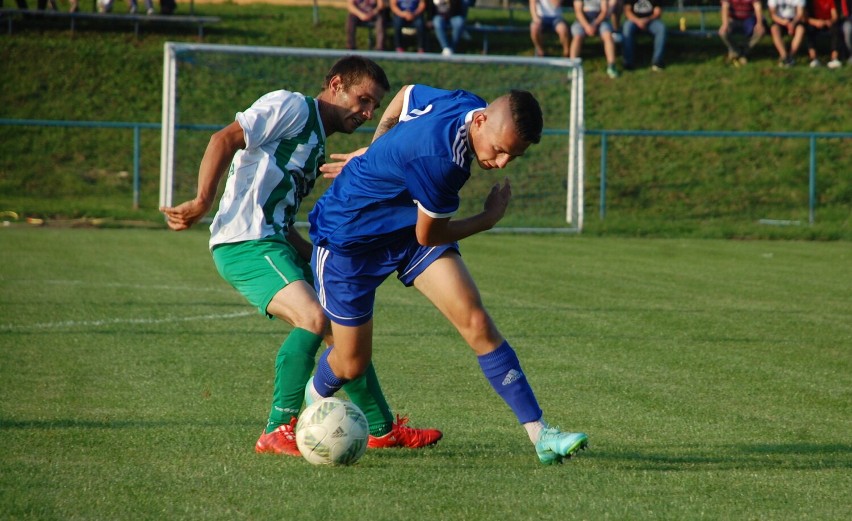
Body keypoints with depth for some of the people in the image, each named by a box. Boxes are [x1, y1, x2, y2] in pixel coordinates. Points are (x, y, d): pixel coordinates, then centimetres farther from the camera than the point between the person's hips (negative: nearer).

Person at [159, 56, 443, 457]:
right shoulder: (291, 107, -4)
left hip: (275, 244, 10)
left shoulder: (318, 145, 24)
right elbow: (225, 140, -14)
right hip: (244, 240, -10)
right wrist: (201, 203, -20)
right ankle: (277, 432, -20)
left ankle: (382, 429, 27)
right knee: (314, 319, -26)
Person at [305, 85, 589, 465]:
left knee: (475, 320, -12)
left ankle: (541, 435, -15)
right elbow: (428, 235, -22)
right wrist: (489, 218, -8)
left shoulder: (465, 104, -13)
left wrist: (372, 155, 23)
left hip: (407, 226, 7)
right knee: (351, 364, 4)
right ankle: (312, 402, 41)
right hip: (348, 237, -7)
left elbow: (406, 95, 9)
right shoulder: (440, 158, -39)